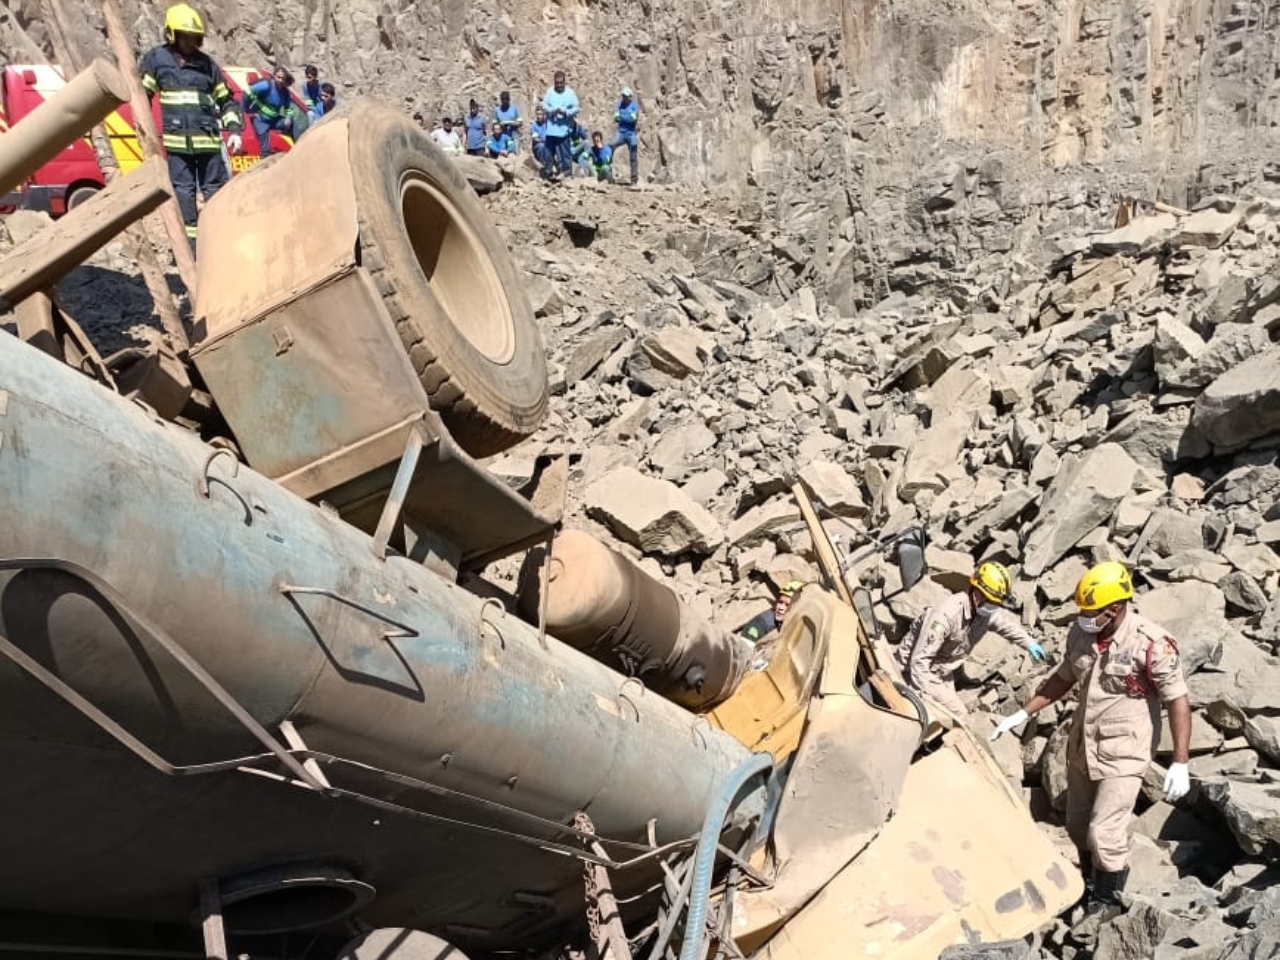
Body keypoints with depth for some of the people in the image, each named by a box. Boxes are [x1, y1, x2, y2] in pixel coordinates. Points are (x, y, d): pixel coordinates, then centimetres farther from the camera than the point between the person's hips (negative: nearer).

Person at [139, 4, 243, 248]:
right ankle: (189, 244, 1)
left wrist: (234, 129, 5)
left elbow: (225, 99, 18)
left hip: (209, 139, 3)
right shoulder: (157, 58, 6)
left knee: (215, 189, 5)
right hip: (178, 140, -3)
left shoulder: (206, 62, 14)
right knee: (184, 191, -2)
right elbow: (140, 94, 8)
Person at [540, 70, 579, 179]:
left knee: (565, 152, -1)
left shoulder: (570, 93, -1)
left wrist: (565, 112, -19)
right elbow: (544, 105, 3)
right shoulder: (550, 92, 6)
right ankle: (548, 171, 21)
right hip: (551, 128, 3)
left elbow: (575, 108, -3)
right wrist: (552, 111, -16)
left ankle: (567, 171, 5)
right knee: (549, 150, 10)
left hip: (564, 128, -3)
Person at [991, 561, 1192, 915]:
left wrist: (1180, 763, -20)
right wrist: (1023, 714, 11)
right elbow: (1063, 678, 12)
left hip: (1123, 754, -6)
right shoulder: (1080, 633, -4)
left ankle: (1106, 904, 17)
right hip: (1081, 747, 6)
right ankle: (1089, 885, 43)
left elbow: (1177, 700, -17)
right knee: (1077, 826, 17)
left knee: (1104, 832, -6)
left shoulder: (1151, 644, -22)